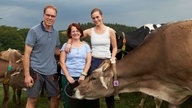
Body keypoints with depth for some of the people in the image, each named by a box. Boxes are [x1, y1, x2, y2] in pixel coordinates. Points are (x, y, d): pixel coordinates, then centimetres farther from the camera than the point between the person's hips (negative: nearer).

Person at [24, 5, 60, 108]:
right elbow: (27, 54, -10)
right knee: (32, 99, 2)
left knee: (55, 97, 12)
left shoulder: (55, 33, 8)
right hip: (36, 70, -5)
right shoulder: (34, 31, -9)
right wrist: (27, 75, -14)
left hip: (51, 71, 5)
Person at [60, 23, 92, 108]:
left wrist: (83, 75, -7)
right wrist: (68, 76, -9)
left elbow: (88, 62, 6)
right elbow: (62, 62, 0)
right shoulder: (66, 45, 6)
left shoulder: (86, 46, 12)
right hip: (68, 77, -1)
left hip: (82, 77, 1)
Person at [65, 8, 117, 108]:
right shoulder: (90, 31, 3)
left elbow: (114, 47, 7)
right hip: (93, 61, 1)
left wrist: (112, 58, -8)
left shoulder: (110, 31, 1)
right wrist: (69, 43, -9)